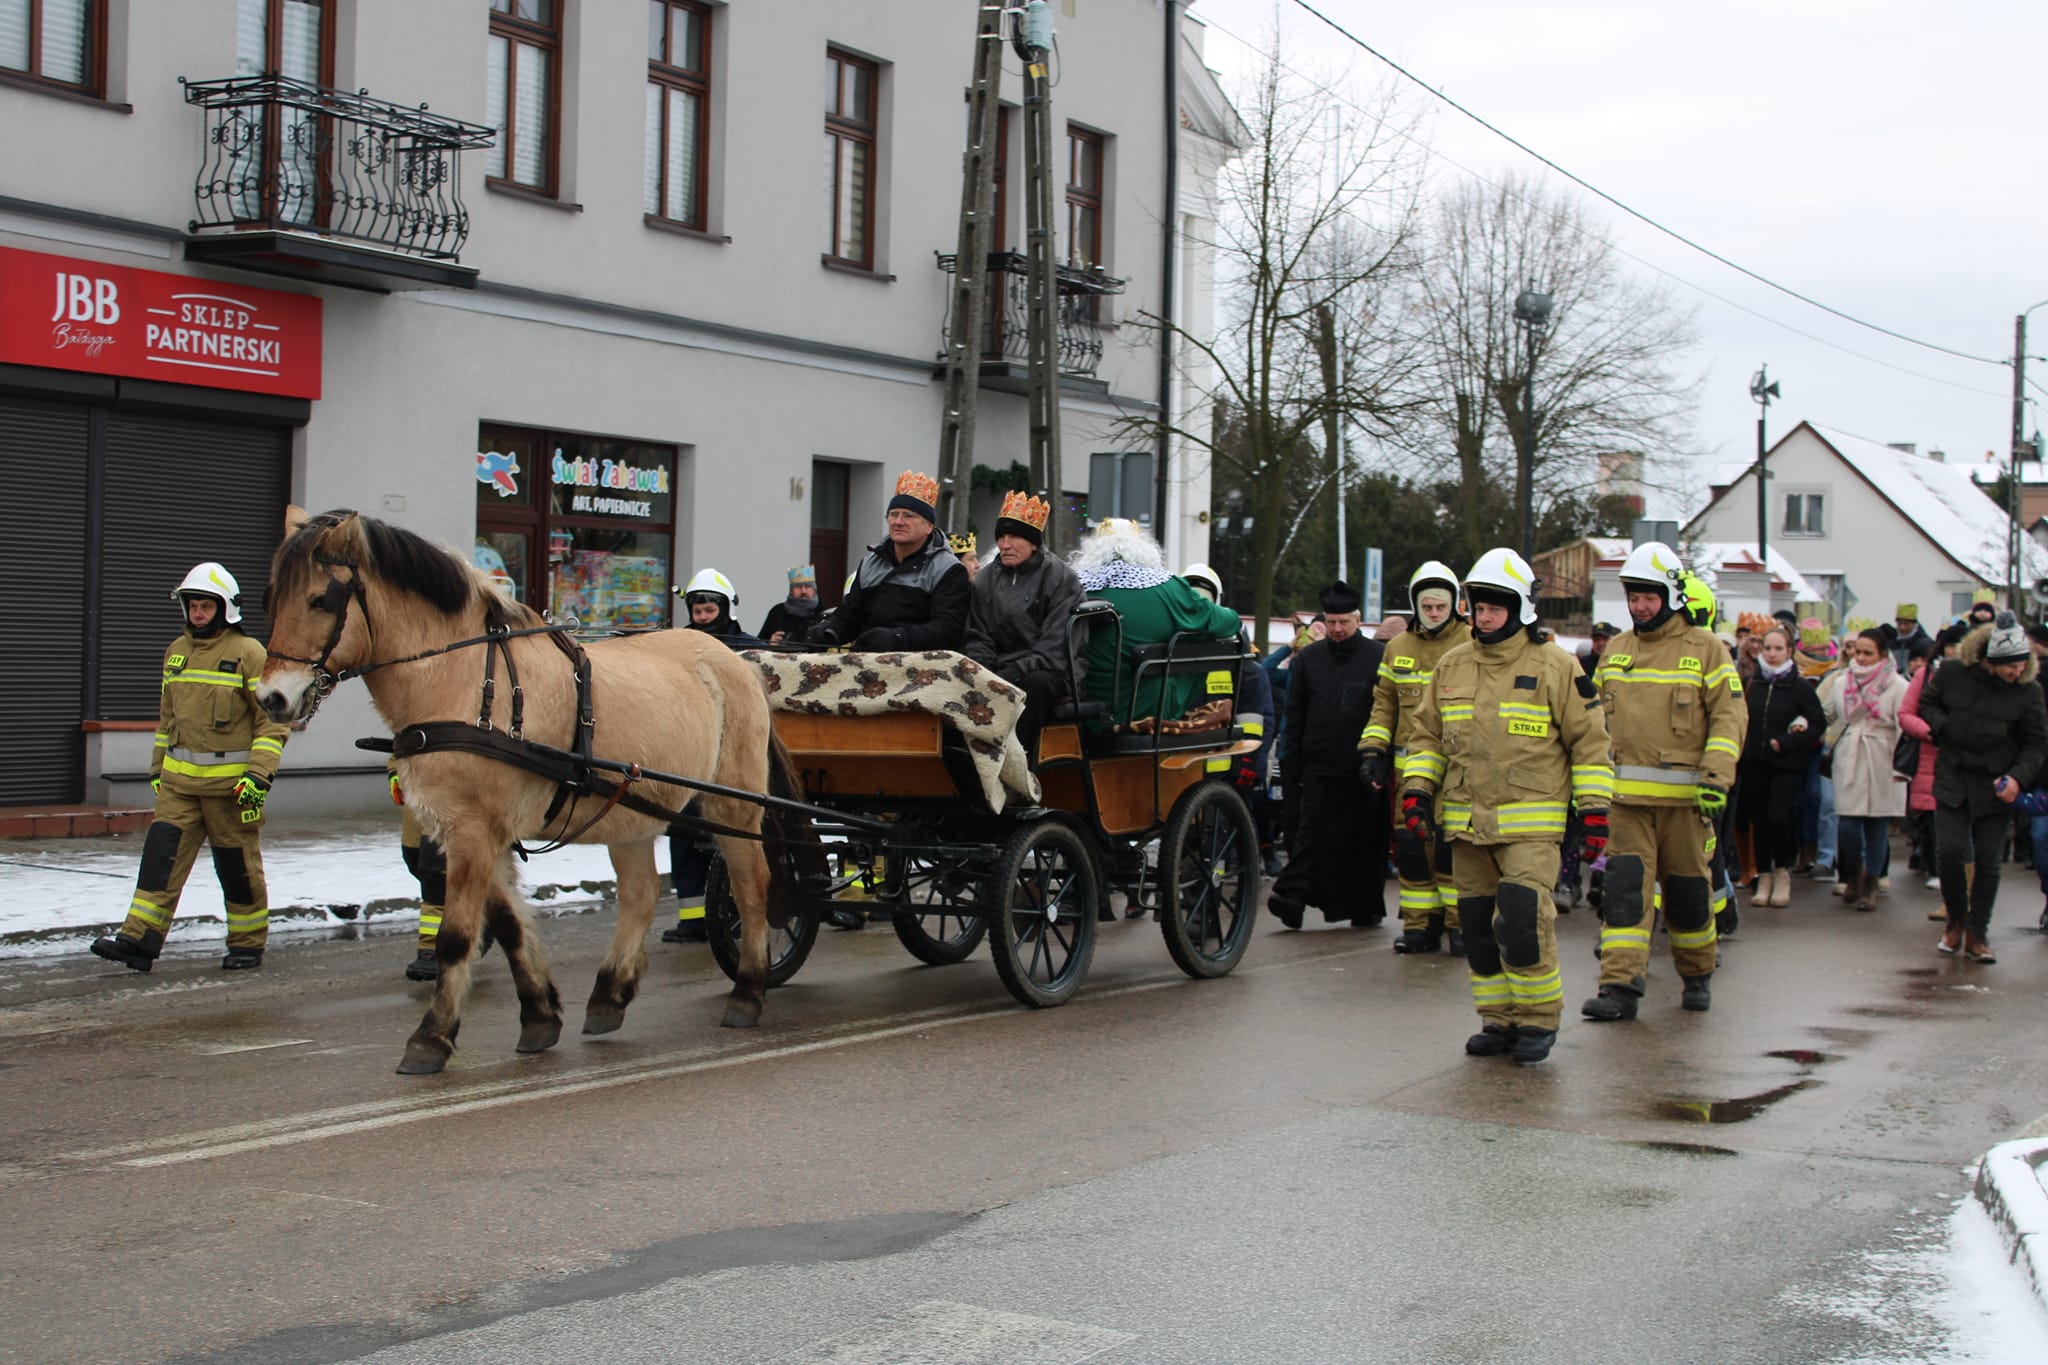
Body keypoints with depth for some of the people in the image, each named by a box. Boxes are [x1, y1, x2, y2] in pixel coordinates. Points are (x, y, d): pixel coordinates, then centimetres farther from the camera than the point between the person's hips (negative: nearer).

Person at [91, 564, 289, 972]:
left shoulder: (248, 654, -8)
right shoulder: (177, 651, 12)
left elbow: (273, 720, -9)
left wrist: (259, 773, -16)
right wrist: (158, 767, 20)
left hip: (230, 782, -5)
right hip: (179, 779, 5)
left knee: (237, 864, 4)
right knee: (162, 854, -5)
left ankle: (248, 944, 17)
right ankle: (139, 941, -7)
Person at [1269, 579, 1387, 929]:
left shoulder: (1379, 657, 1)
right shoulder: (1308, 658, 10)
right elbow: (1295, 716, 12)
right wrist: (1291, 767, 6)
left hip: (1364, 769, -1)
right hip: (1319, 766, 1)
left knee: (1366, 839, 6)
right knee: (1311, 834, -5)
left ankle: (1366, 906, 16)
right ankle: (1293, 894, -9)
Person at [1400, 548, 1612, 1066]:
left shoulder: (1555, 667, -2)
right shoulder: (1452, 666, 11)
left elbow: (1589, 740, 1)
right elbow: (1426, 734, 18)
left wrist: (1594, 810, -4)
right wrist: (1416, 791, 7)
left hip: (1530, 823, -5)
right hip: (1466, 823, 5)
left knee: (1523, 919, -15)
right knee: (1478, 924, 7)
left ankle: (1538, 1019, 0)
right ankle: (1499, 1019, 19)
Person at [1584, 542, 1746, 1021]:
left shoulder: (1705, 649, -1)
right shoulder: (1616, 650, 13)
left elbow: (1730, 716, -5)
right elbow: (1598, 716, 20)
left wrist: (1717, 778, -16)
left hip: (1683, 796, -3)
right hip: (1626, 795, 3)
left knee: (1687, 889, 8)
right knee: (1625, 886, -7)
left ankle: (1697, 976, 28)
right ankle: (1620, 986, -9)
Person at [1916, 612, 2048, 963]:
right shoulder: (1953, 675, -6)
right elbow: (1926, 703, 11)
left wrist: (2018, 777, -18)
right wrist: (1943, 726, -10)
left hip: (1995, 786, -1)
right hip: (1952, 779, 1)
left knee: (1987, 861, 3)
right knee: (1949, 851, -7)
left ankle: (1977, 934, 15)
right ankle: (1956, 920, 17)